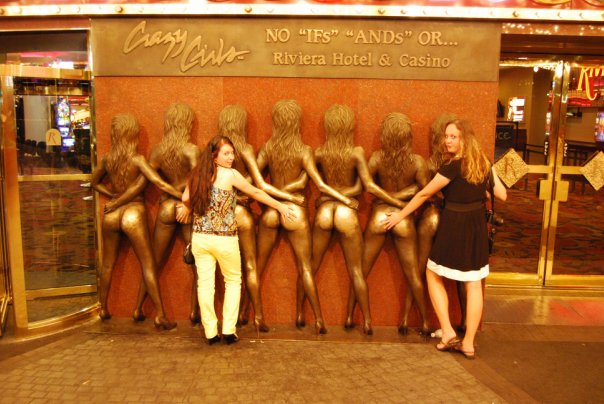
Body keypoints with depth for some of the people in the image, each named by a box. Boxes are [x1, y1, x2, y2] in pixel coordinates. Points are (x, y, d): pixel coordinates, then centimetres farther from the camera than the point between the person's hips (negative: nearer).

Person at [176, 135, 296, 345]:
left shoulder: (197, 174, 1)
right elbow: (256, 193, -5)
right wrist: (280, 206, 5)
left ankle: (210, 332, 14)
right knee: (233, 281, 14)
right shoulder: (230, 174, -12)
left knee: (205, 283, 9)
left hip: (200, 238, 4)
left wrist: (186, 208, 35)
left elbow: (185, 199, 11)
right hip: (225, 239, -4)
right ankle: (228, 330, 12)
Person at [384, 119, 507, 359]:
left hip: (454, 226, -6)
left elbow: (424, 194, -8)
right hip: (478, 226, 6)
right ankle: (468, 343, 13)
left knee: (434, 276, 12)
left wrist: (400, 215, 1)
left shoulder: (452, 166, -15)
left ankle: (448, 333, 8)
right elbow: (502, 195, 9)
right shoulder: (483, 163, 4)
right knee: (474, 284, 7)